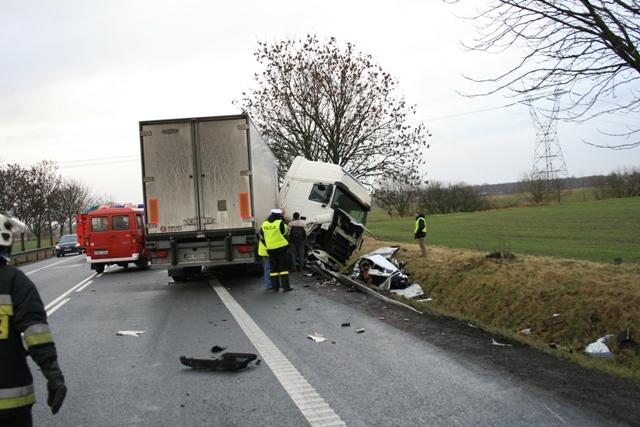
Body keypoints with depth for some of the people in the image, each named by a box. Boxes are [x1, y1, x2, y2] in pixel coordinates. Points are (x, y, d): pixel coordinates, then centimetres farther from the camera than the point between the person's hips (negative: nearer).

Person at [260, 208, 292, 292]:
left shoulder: (264, 224, 5)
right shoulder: (280, 223, -12)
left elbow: (262, 237, 10)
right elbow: (284, 232, 1)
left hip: (270, 249, 5)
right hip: (281, 247, -4)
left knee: (274, 268, 11)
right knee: (284, 267, 1)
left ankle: (275, 286, 13)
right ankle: (285, 286, -3)